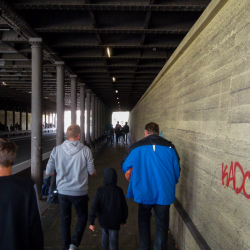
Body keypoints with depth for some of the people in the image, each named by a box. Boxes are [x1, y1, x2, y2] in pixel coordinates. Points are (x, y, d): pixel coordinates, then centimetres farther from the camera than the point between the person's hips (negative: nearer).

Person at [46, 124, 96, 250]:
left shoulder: (56, 150, -8)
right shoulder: (85, 150, -13)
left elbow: (49, 172, -1)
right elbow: (92, 172, -5)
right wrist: (95, 172, 18)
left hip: (63, 191, 2)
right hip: (80, 192, -2)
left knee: (65, 220, 19)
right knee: (82, 217, 20)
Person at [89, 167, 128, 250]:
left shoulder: (100, 191, -12)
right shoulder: (119, 191, -8)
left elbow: (94, 207, -14)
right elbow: (124, 207, 0)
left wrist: (91, 222, -9)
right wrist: (124, 220, 14)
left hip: (103, 221, 1)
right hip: (115, 222, -1)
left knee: (104, 236, 25)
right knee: (113, 240, 10)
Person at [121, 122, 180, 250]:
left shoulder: (137, 147, -6)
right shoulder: (169, 147, -6)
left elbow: (125, 166, 6)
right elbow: (177, 171, 1)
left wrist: (132, 177, 27)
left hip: (144, 192, 1)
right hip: (164, 193, 0)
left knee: (144, 220, 24)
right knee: (161, 225, 14)